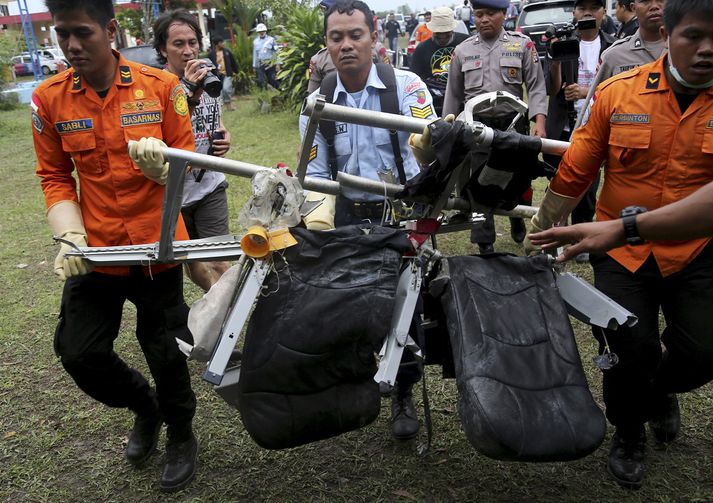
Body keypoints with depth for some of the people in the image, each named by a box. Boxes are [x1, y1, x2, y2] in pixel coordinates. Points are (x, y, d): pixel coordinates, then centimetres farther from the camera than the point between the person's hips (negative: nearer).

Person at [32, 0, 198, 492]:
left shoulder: (161, 86, -8)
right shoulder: (49, 99, -2)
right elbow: (56, 178, 5)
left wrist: (163, 165, -26)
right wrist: (71, 237, -9)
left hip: (156, 247, -2)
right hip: (95, 250, 3)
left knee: (165, 353, 7)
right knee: (79, 353, 5)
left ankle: (181, 434, 37)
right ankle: (145, 406, 37)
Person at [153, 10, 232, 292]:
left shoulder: (209, 79, 4)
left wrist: (224, 137, -3)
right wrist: (190, 94, -32)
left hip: (210, 186, 3)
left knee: (218, 263, -6)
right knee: (192, 263, 14)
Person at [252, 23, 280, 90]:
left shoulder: (271, 40, -1)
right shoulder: (255, 41, 10)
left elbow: (276, 52, -1)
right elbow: (255, 54, 16)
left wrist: (277, 64, -7)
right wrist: (254, 66, 16)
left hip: (270, 63, -3)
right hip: (260, 64, 3)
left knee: (271, 80, -2)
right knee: (261, 81, 0)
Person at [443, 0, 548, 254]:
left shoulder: (522, 44, 2)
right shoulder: (463, 50, 8)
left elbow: (536, 87, -1)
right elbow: (453, 95, 12)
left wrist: (539, 122, -14)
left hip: (513, 124, -1)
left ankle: (518, 223, 40)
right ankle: (484, 245, 14)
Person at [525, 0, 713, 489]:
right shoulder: (617, 93, -7)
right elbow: (575, 172, 0)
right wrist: (539, 235, 5)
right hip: (622, 251, -1)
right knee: (632, 352, -7)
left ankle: (660, 389, 33)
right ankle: (629, 433, 27)